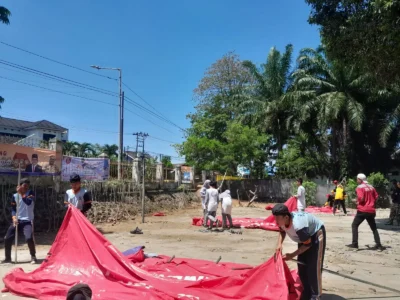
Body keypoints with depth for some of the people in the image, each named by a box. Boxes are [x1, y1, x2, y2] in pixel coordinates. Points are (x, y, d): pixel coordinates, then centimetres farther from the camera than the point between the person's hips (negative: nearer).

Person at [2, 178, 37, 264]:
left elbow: (29, 202, -21)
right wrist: (14, 218, -7)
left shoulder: (30, 193, -2)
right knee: (7, 238, -1)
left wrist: (21, 194, -17)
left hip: (28, 221, -4)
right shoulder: (15, 196, 6)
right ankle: (8, 258, 20)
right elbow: (13, 209, 9)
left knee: (29, 238, -22)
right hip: (17, 220, 4)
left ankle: (33, 257, -2)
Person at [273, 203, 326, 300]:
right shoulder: (282, 221, -22)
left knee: (313, 266, -10)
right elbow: (282, 231, 4)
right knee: (302, 266, 8)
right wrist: (279, 244, -13)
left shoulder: (298, 226, -43)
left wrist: (292, 255, -22)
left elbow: (308, 244, -27)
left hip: (316, 234, -8)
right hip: (304, 235, 8)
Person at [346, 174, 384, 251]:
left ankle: (355, 244, -3)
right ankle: (378, 245, 13)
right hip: (371, 210, 6)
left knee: (354, 225, 5)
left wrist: (357, 201, 2)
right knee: (374, 228, 17)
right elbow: (376, 197, 12)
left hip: (362, 210, -6)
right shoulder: (371, 187, 11)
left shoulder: (359, 187, -7)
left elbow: (361, 198, -18)